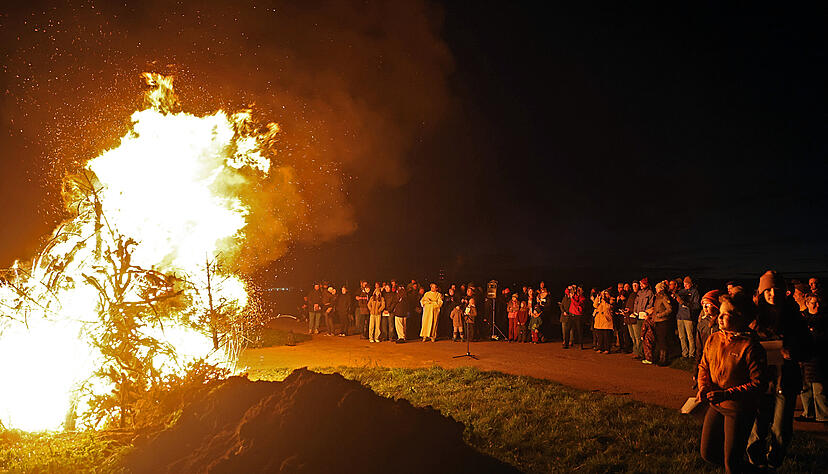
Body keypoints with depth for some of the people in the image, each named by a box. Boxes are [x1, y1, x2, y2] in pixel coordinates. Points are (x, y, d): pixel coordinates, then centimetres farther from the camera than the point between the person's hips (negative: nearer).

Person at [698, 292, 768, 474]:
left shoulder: (750, 346, -18)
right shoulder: (713, 339, 1)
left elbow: (760, 384, -18)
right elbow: (704, 367, 13)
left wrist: (727, 394, -24)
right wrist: (703, 386, -7)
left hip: (740, 409, -6)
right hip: (715, 405, 6)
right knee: (707, 453, 14)